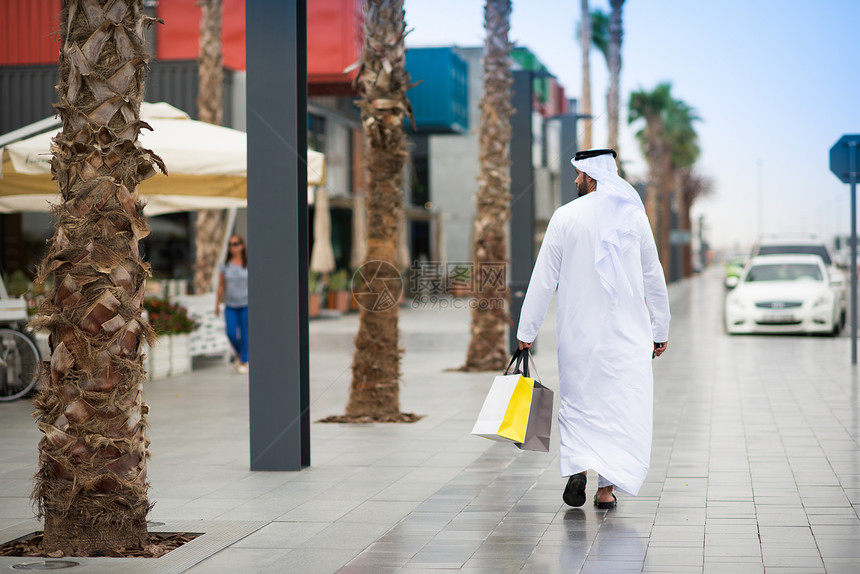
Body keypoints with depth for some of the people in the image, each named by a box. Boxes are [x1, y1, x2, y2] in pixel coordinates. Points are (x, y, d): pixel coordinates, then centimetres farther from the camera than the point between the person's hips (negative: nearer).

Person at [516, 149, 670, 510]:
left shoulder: (565, 217, -4)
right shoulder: (634, 216, 3)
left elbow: (543, 279, -3)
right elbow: (653, 278, 7)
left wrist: (527, 331, 3)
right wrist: (660, 330, 16)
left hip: (579, 329, -1)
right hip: (628, 330, 1)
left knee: (578, 399, 12)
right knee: (621, 402, 4)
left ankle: (577, 465, -8)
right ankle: (607, 487, 0)